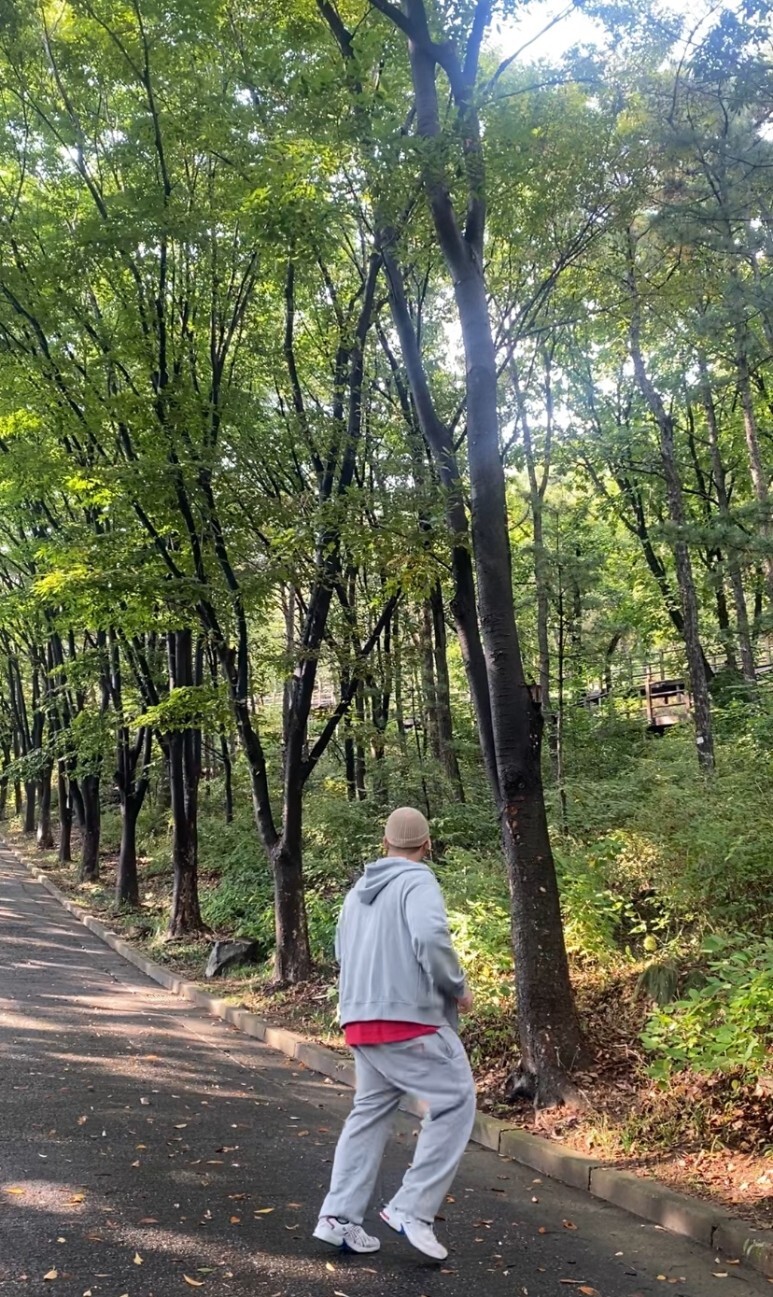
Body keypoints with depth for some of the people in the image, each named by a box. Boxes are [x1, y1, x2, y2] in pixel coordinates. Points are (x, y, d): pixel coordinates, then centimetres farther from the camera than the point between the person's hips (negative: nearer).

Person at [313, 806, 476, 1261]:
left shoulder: (359, 890, 15)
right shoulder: (418, 881, -9)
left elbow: (342, 951, 23)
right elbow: (431, 938, -25)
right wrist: (459, 988, -11)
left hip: (361, 1019, 8)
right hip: (410, 1018, -8)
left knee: (370, 1113, 18)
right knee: (456, 1102, 1)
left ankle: (340, 1216, 17)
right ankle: (413, 1208, -2)